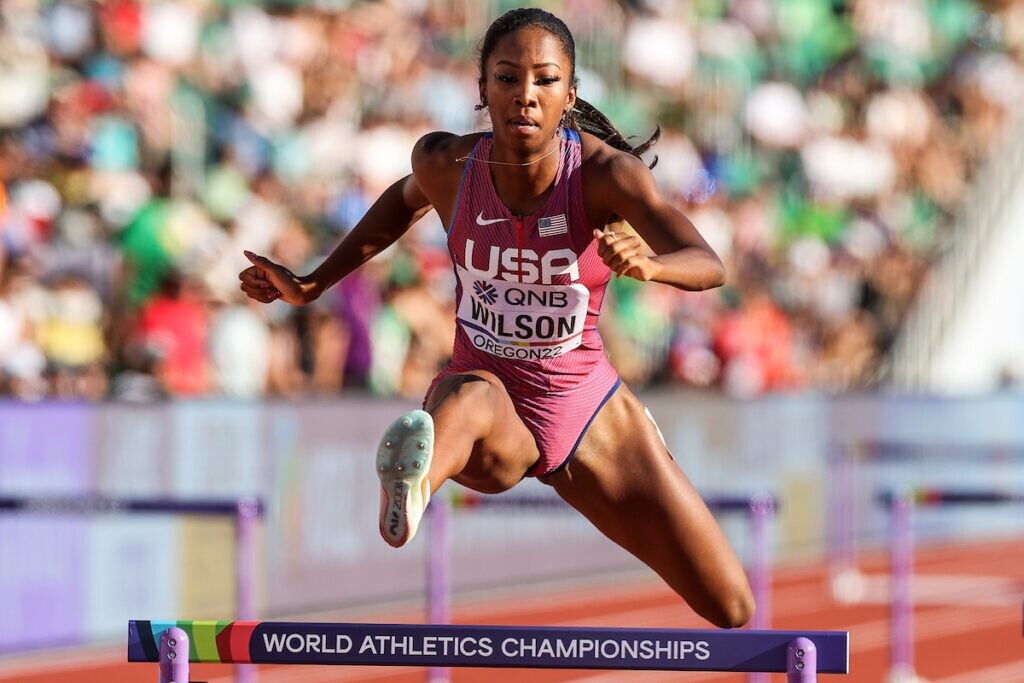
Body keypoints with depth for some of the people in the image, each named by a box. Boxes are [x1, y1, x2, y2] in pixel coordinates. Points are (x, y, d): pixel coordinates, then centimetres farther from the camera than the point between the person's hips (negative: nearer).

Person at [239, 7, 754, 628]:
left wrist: (649, 264, -54)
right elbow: (407, 200, 15)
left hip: (588, 414, 1)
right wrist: (313, 285, 13)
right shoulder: (446, 163, -11)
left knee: (732, 610, 3)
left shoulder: (605, 171, -19)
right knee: (469, 398, -42)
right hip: (493, 414, -1)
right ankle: (409, 485, -78)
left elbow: (710, 267, -32)